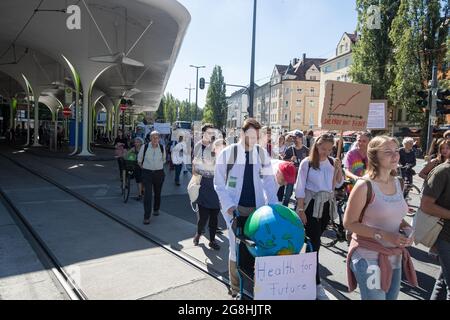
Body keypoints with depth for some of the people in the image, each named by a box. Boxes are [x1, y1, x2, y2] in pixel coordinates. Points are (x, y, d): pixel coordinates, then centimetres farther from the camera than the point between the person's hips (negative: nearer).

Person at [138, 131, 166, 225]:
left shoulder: (162, 148, -1)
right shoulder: (144, 147, -7)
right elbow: (139, 158, 10)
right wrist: (142, 166, 12)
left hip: (159, 173, 2)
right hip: (147, 172, -2)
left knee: (157, 193, 14)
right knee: (147, 194, -11)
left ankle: (156, 209, 39)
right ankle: (147, 216, -7)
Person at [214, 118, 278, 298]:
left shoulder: (262, 154, 2)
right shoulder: (227, 153, -6)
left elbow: (269, 181, 6)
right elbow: (219, 184, -1)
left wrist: (273, 204, -6)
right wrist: (229, 205, -12)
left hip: (257, 208, 3)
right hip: (236, 208, -2)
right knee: (237, 248, 2)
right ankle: (236, 288, 20)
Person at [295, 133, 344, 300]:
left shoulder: (332, 162, 4)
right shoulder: (307, 162, -9)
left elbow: (339, 184, 9)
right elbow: (300, 188, -9)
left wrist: (339, 168, -7)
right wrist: (301, 209, -13)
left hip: (327, 205, 5)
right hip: (311, 204, -5)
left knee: (315, 238, 15)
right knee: (314, 242, -5)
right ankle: (316, 283, 2)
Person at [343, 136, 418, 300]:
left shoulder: (397, 182, 4)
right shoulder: (364, 186, -17)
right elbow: (349, 223, -15)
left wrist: (406, 228, -2)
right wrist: (383, 235, -22)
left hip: (395, 257, 7)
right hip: (369, 257, -7)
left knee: (392, 296, 18)